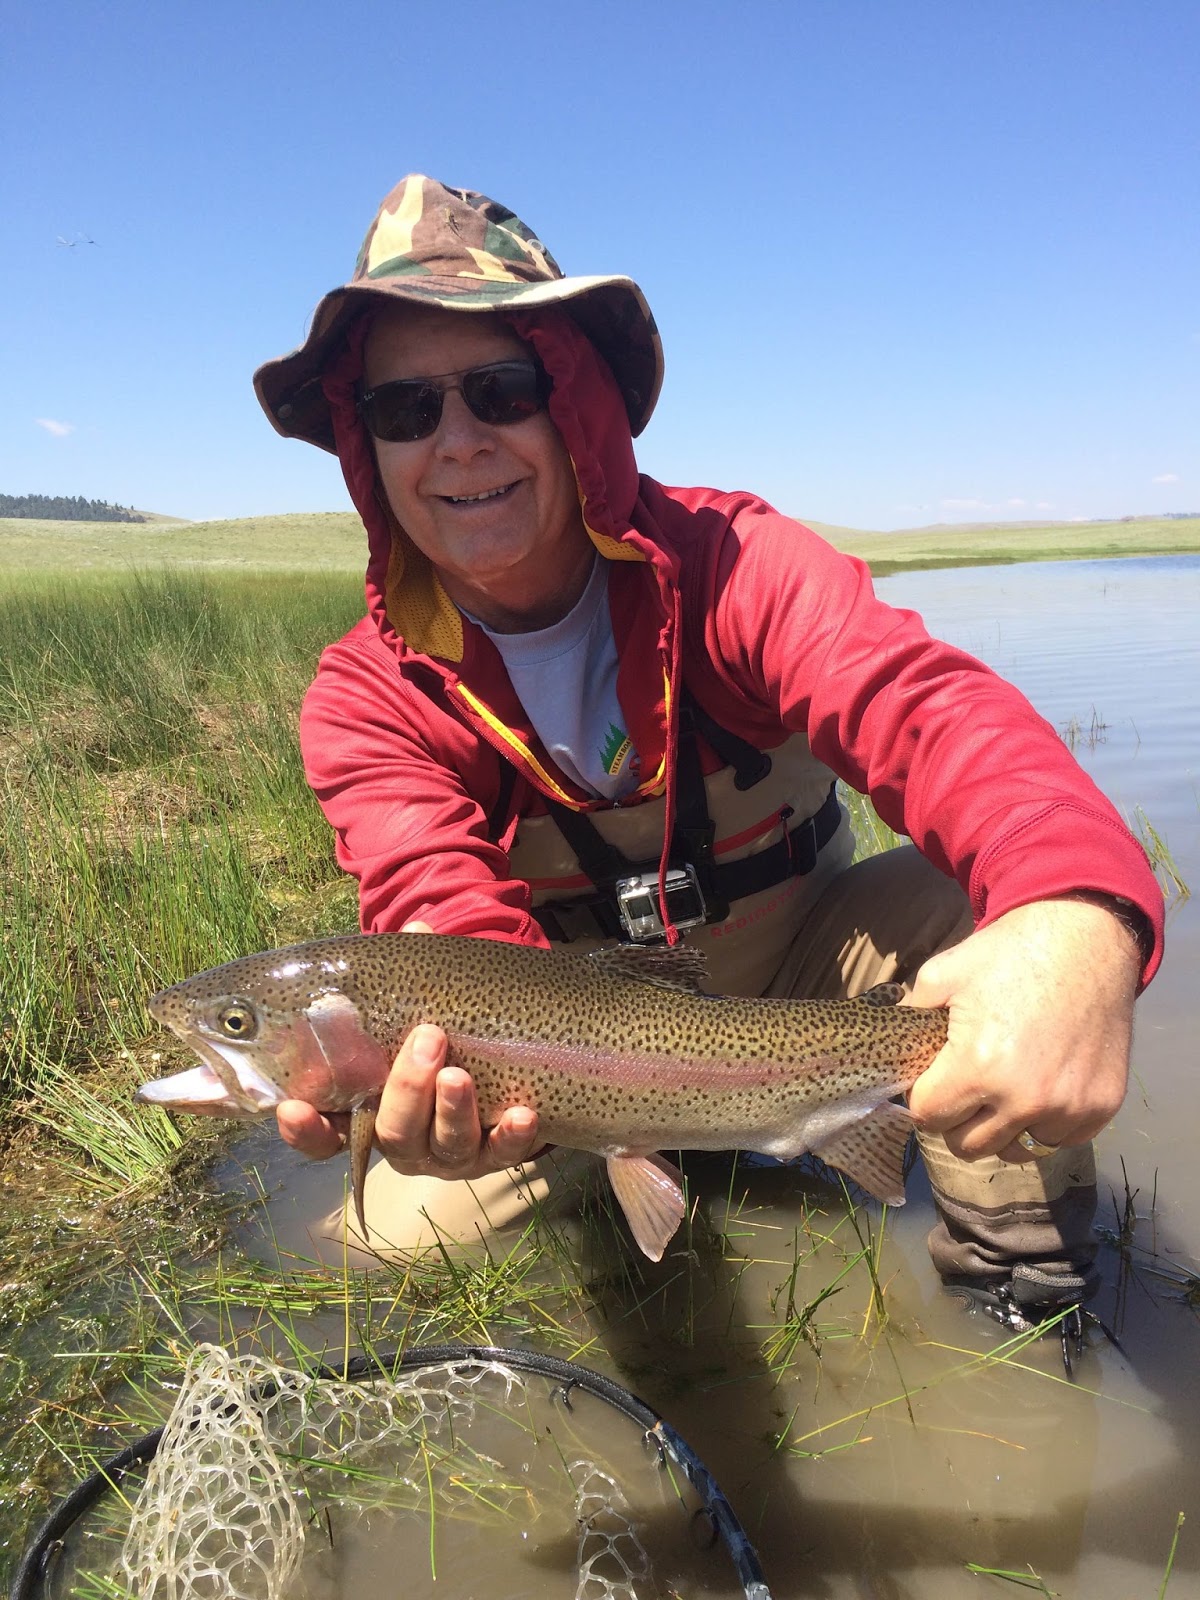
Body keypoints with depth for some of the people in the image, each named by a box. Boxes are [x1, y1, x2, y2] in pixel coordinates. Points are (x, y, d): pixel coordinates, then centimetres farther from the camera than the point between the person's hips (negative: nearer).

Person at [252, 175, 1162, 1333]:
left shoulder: (726, 559, -20)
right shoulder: (365, 702, -16)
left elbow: (919, 705, -38)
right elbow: (453, 920, -29)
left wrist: (1078, 913, -60)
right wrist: (437, 1066, -54)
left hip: (791, 962, 0)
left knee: (990, 910, -28)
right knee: (413, 1225, -21)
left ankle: (1025, 1303, -7)